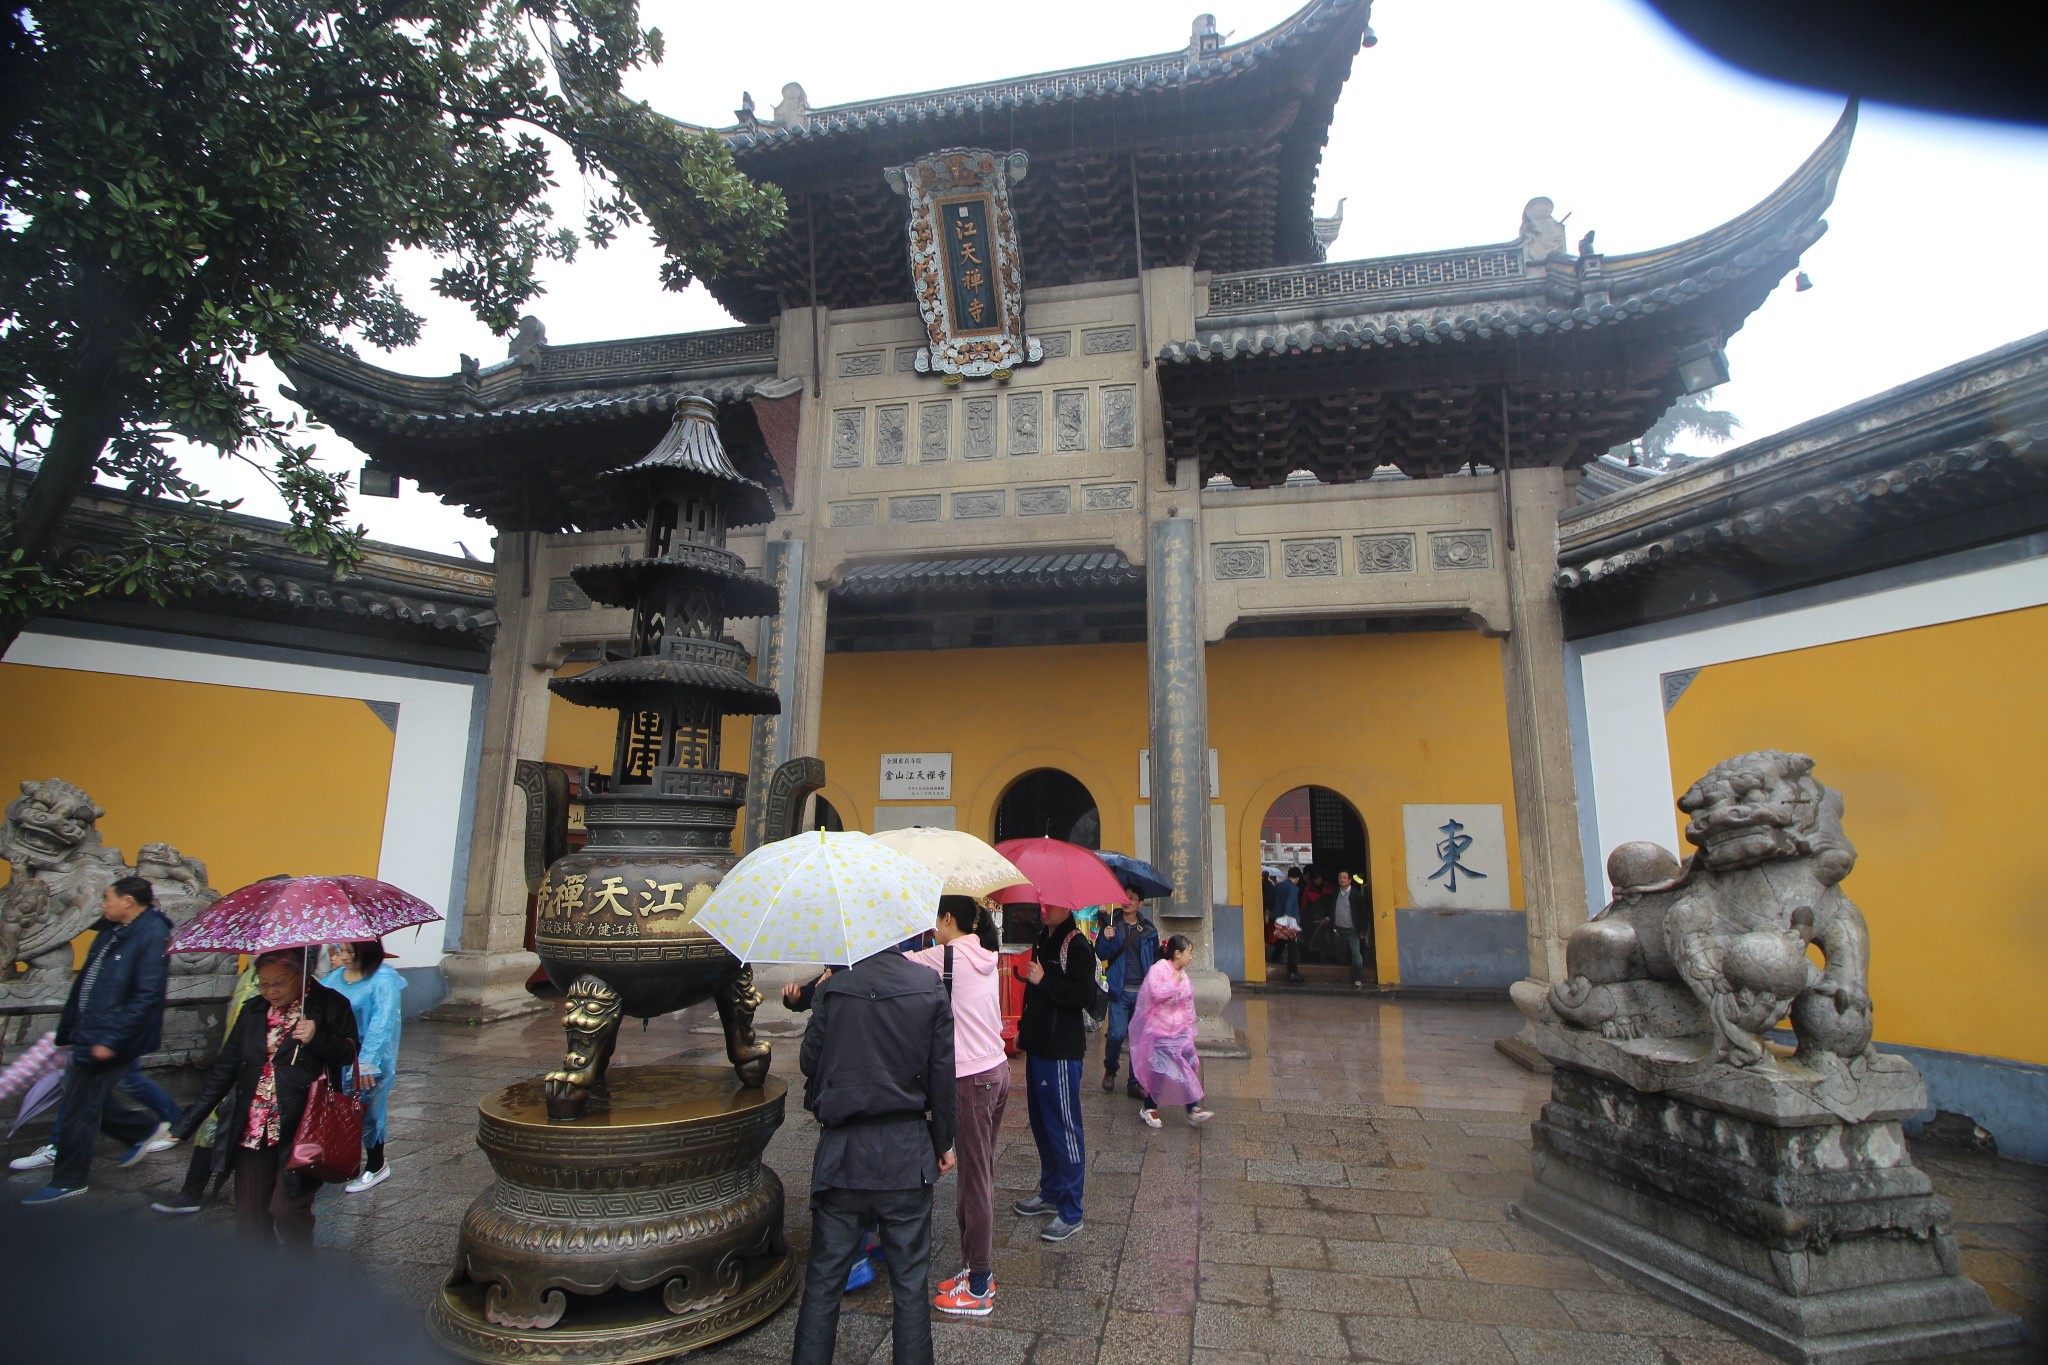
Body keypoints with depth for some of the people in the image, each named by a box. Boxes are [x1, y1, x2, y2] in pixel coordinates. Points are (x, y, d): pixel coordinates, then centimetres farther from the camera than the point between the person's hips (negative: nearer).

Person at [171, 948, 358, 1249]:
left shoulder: (329, 1005, -5)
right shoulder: (252, 1011, 10)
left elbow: (349, 1052, -6)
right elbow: (224, 1067, 13)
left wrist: (317, 1038, -23)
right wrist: (187, 1123, 12)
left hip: (301, 1131, -5)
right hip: (252, 1131, 5)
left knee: (287, 1208, -7)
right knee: (250, 1213, 8)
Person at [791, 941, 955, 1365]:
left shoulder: (833, 988, -8)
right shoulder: (930, 988, -6)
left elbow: (809, 1063, 1)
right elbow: (942, 1074, -3)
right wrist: (943, 1142, 9)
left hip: (841, 1151, 0)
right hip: (907, 1151, 0)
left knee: (823, 1279, 13)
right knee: (909, 1281, 12)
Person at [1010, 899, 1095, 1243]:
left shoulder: (1076, 945, -16)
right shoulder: (1043, 940, 10)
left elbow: (1084, 995, -24)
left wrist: (1043, 980, -23)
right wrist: (1024, 1028, 19)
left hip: (1061, 1050, -9)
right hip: (1038, 1045, 9)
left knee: (1063, 1128, 0)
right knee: (1041, 1123, 18)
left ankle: (1070, 1213, 10)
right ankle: (1050, 1193, 34)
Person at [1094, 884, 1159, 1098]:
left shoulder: (1148, 930, 6)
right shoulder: (1112, 924, 1)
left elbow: (1155, 960, 10)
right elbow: (1101, 955, -3)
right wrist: (1105, 938, -23)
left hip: (1142, 992, 2)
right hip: (1119, 990, -2)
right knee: (1117, 1033, -5)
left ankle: (1135, 1083, 16)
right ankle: (1110, 1071, 22)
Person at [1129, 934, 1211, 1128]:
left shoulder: (1183, 976, 9)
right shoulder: (1158, 969, -14)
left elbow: (1188, 1007, 16)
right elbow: (1156, 993, -31)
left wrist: (1189, 1030, 14)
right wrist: (1174, 981, -21)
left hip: (1180, 1031, 7)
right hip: (1159, 1030, -7)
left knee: (1190, 1066, -1)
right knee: (1159, 1070, 0)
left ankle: (1193, 1109, 5)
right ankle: (1149, 1108, 19)